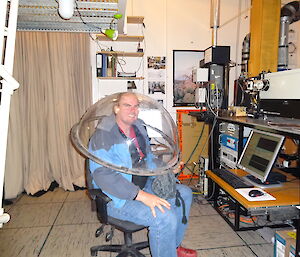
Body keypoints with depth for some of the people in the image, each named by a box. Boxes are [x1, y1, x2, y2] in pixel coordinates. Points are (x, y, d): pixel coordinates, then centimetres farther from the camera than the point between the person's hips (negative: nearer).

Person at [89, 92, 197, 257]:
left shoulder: (138, 128, 9)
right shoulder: (103, 135, -19)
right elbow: (103, 175, -29)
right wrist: (142, 196, -33)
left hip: (144, 185, 9)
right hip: (118, 197, -9)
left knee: (184, 193, 9)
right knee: (165, 218, -27)